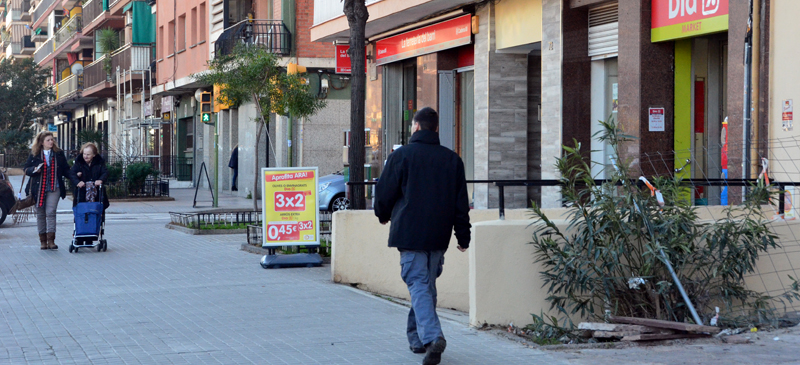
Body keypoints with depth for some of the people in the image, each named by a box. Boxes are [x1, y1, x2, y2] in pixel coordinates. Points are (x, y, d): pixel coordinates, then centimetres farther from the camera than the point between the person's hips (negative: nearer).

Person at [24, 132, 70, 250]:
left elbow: (65, 170, 11)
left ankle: (51, 240, -13)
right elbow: (26, 169, 6)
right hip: (38, 189, 1)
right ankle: (43, 241, 13)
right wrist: (34, 170, -14)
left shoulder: (59, 154, 7)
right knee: (40, 214, 6)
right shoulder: (34, 155, 5)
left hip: (54, 188, -1)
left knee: (50, 213, -11)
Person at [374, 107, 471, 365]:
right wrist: (463, 236, 13)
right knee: (428, 284, 16)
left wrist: (384, 216, 20)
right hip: (439, 236, 4)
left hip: (409, 232, -4)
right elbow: (461, 202, 8)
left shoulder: (401, 156, -4)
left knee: (418, 284, -7)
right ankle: (418, 338, 25)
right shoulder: (452, 159, 8)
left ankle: (431, 336, -25)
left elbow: (384, 192, 0)